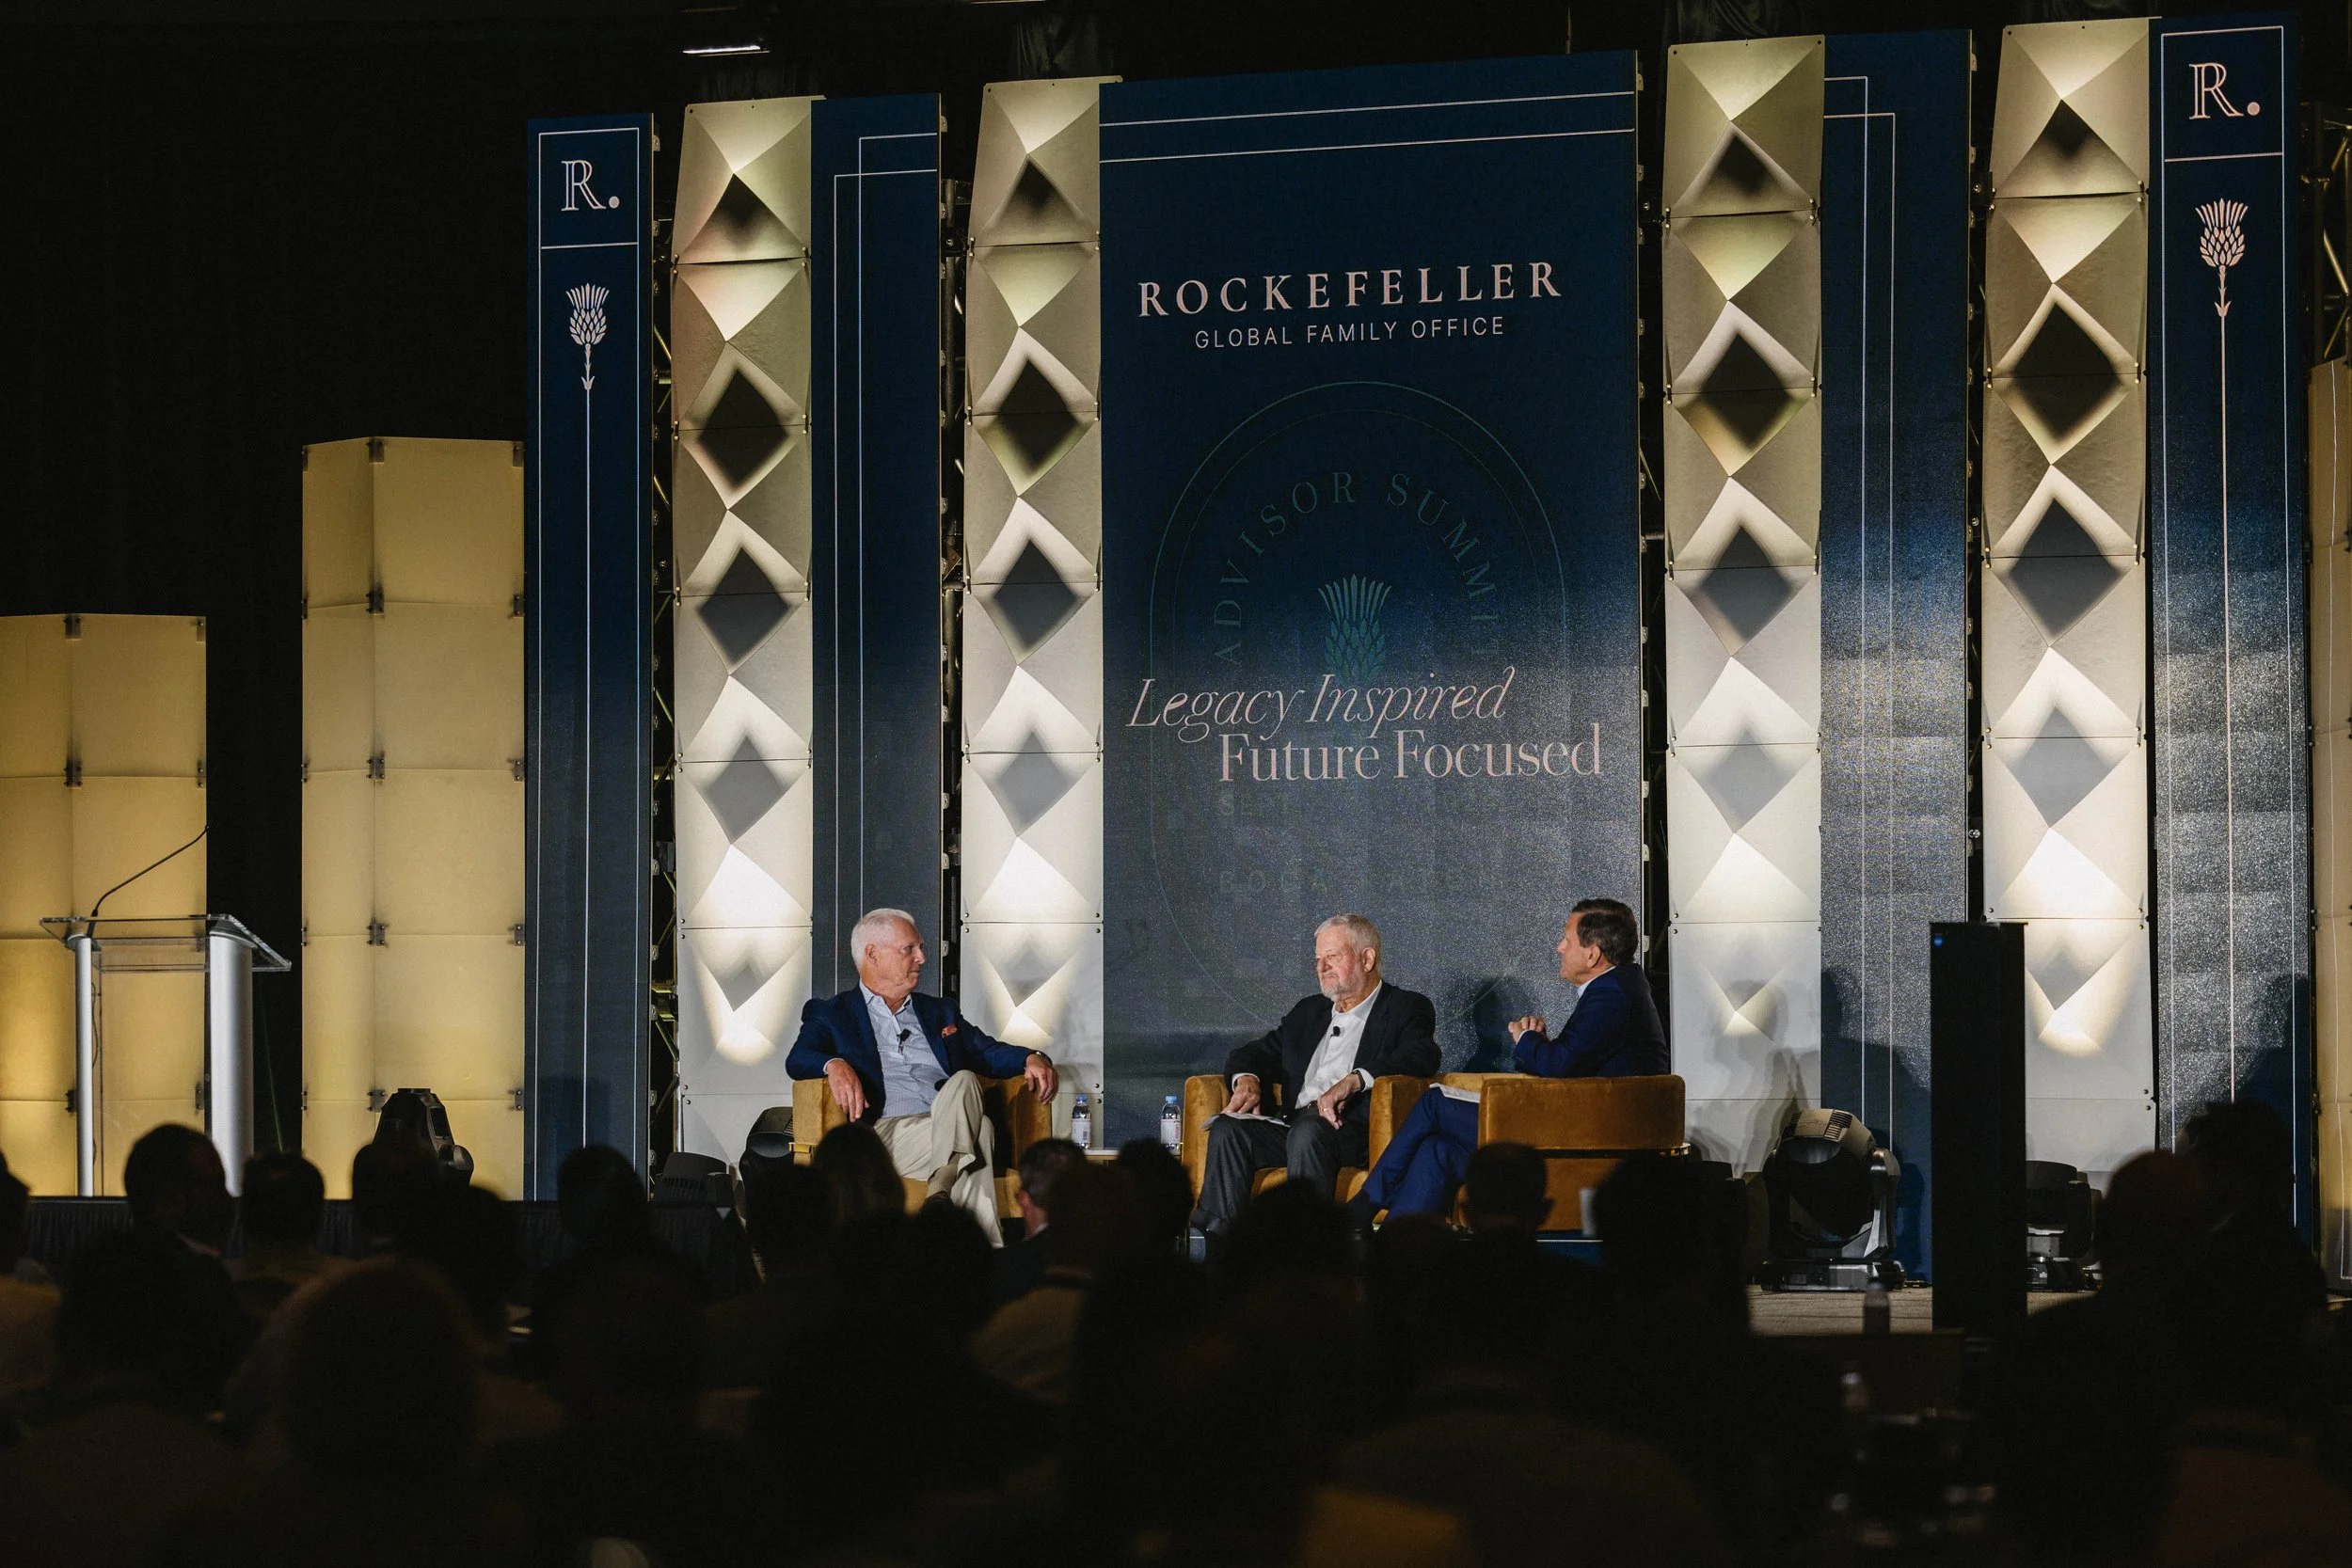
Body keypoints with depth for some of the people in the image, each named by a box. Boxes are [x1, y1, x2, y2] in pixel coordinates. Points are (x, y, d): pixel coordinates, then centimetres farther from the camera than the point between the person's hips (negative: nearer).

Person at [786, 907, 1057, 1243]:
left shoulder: (939, 1013, 32)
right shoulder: (832, 1014, 17)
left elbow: (988, 1052, 24)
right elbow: (798, 1060, 1)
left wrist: (1032, 1059, 1)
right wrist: (835, 1065, -24)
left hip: (947, 1126, 4)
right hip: (886, 1134, -4)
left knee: (963, 1081, -33)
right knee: (979, 1129, -32)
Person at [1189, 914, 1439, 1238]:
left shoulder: (1407, 1008, 10)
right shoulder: (1309, 1012, 29)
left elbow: (1421, 1058, -10)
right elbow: (1253, 1054, 28)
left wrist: (1352, 1081, -23)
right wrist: (1247, 1079, 1)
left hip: (1355, 1131, -6)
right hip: (1292, 1124, 6)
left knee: (1309, 1130, -38)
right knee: (1228, 1129, -22)